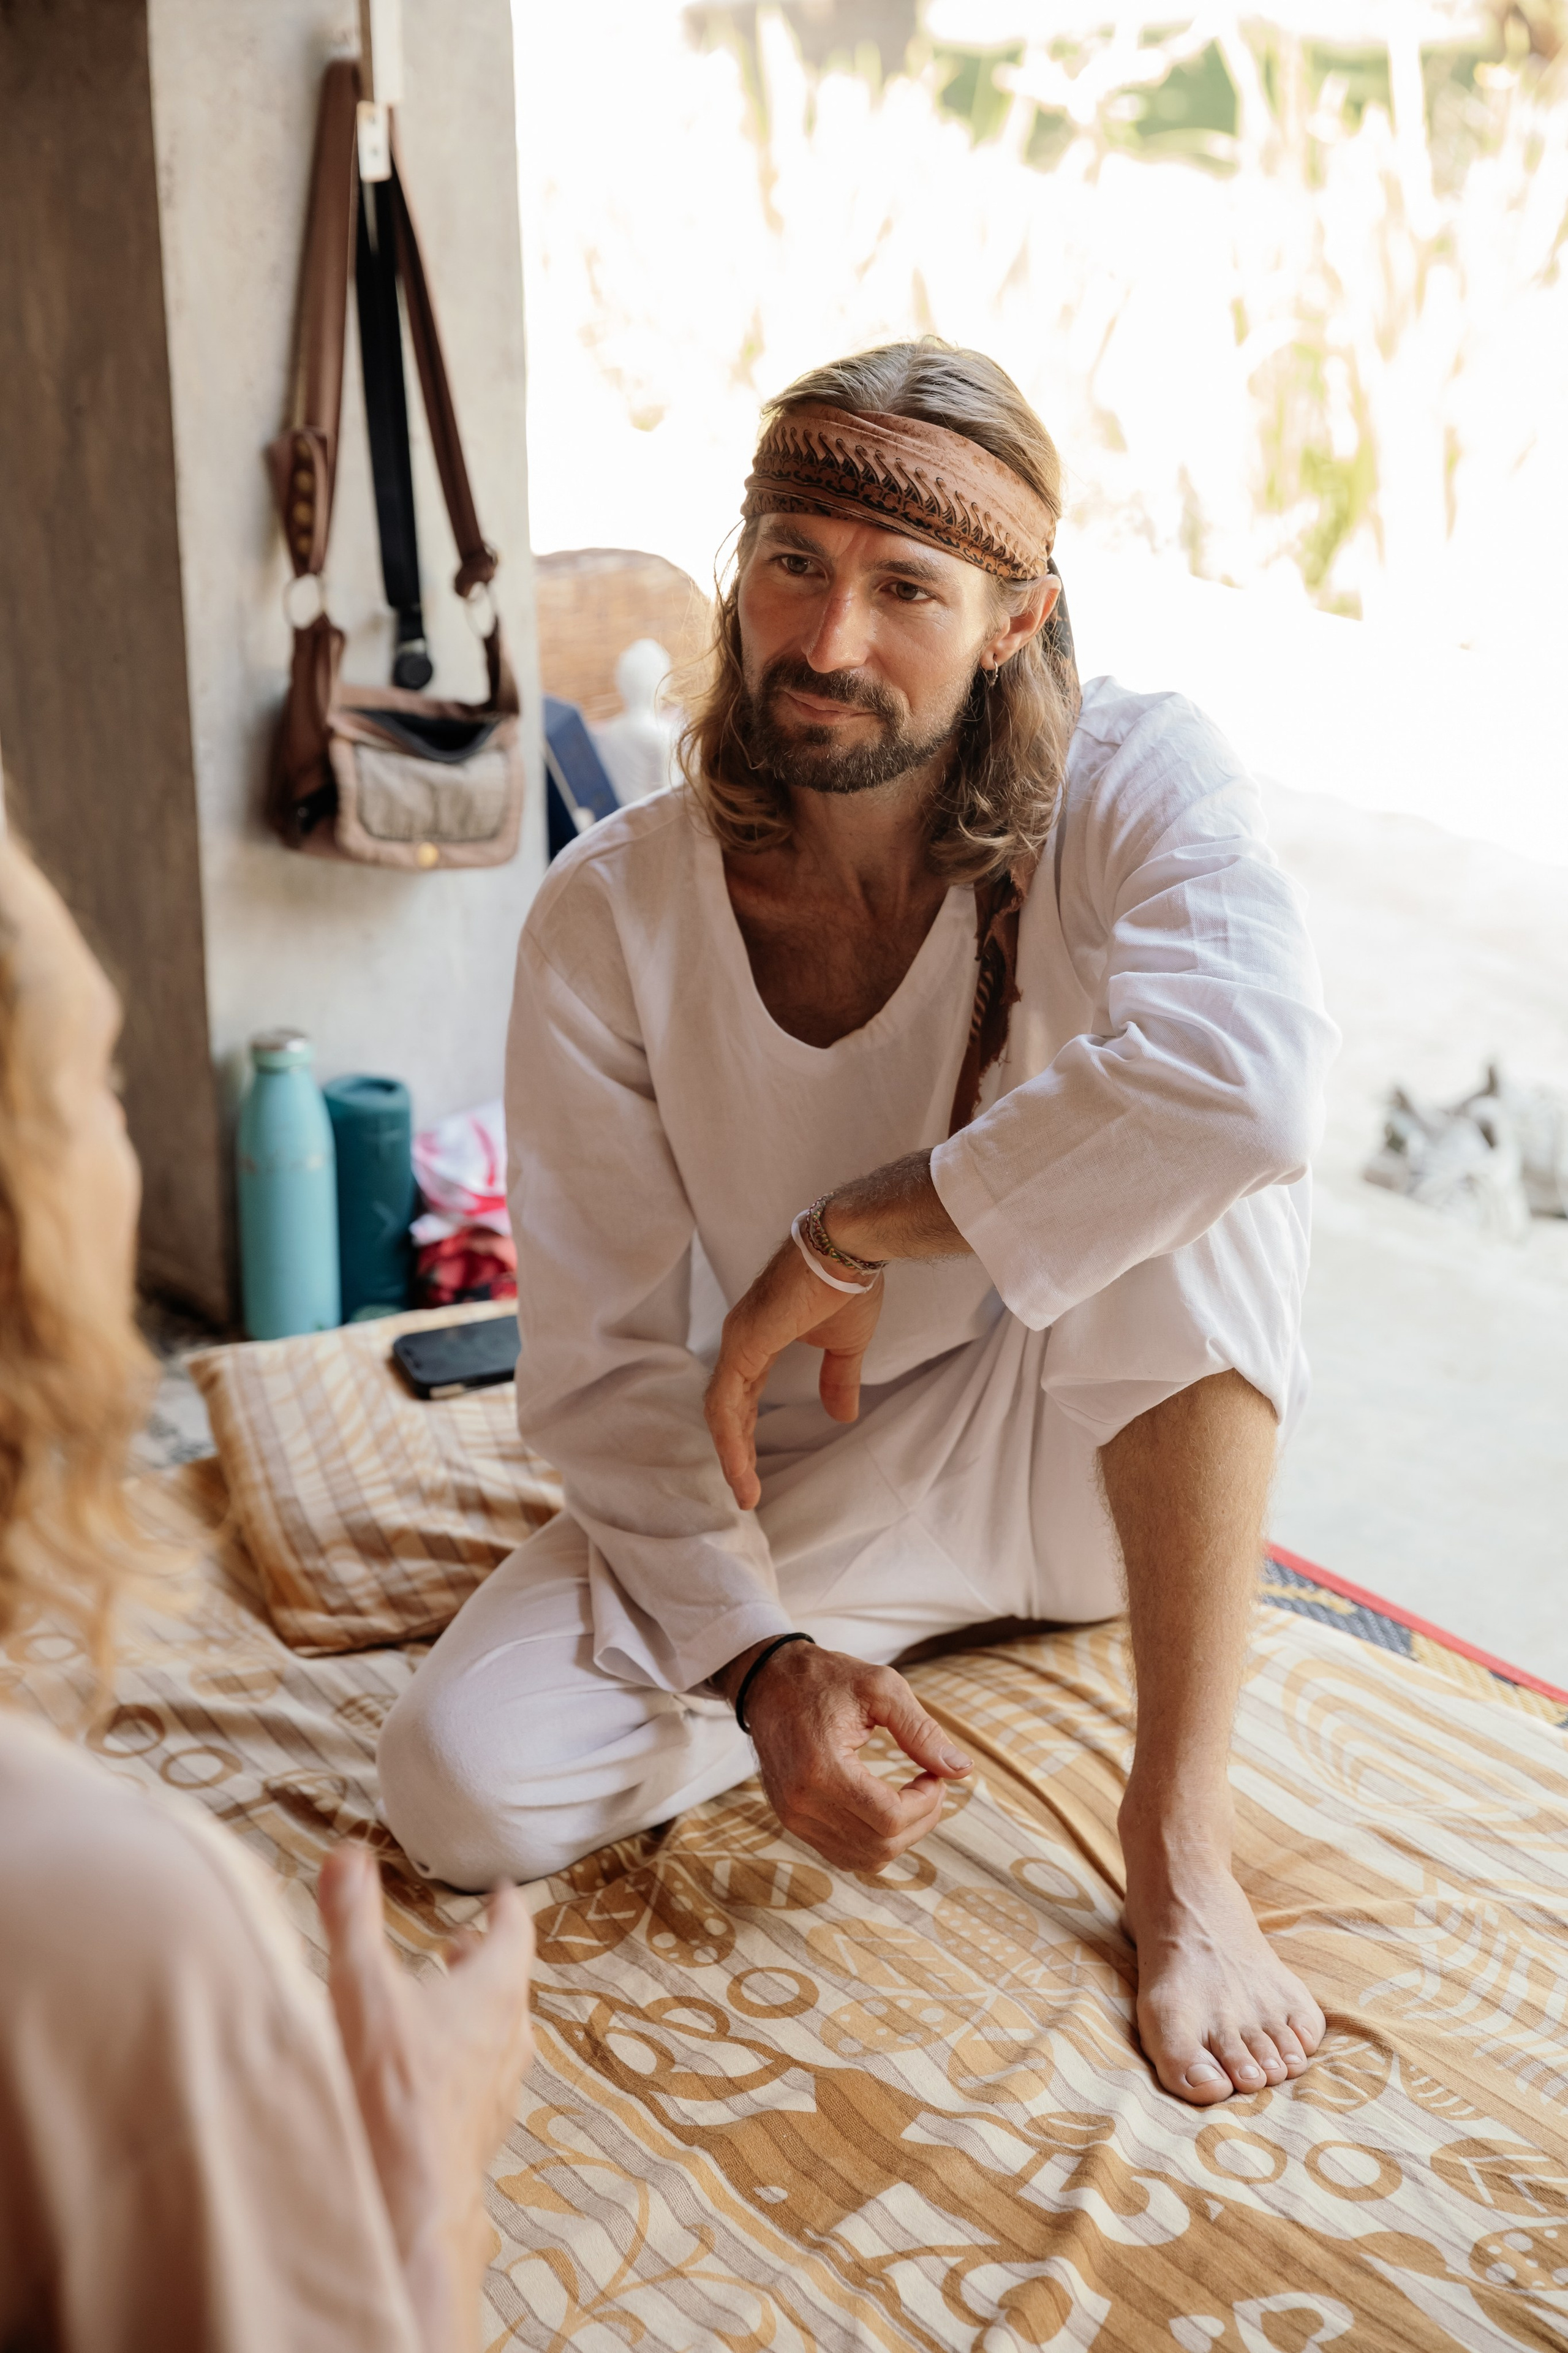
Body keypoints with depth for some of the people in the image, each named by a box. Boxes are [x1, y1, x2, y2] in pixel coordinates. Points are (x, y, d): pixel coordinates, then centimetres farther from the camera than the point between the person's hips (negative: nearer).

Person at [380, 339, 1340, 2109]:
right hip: (795, 1493, 2)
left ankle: (1181, 1839, -24)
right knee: (462, 1785, -21)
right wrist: (759, 1660, -29)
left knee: (1181, 1145, -33)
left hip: (1089, 1452, -1)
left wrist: (839, 1245, -34)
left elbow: (1253, 1075, -43)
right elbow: (605, 1368, -13)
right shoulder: (611, 918, -15)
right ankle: (892, 1642, 6)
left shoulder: (1129, 785, -20)